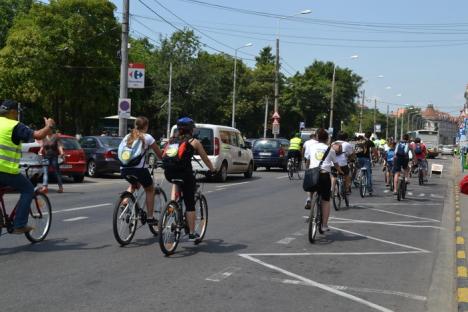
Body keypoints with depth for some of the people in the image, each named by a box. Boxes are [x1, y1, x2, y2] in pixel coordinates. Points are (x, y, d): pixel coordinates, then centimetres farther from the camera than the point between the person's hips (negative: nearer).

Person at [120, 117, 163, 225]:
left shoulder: (127, 137, 17)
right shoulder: (147, 137, 5)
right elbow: (160, 155, 10)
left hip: (124, 169, 5)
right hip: (139, 168, -5)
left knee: (133, 184, 35)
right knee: (150, 190, 19)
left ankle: (125, 202, 11)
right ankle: (150, 217, 15)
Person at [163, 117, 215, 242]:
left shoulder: (171, 140, 19)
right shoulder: (194, 142, 7)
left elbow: (164, 157, 27)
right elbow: (205, 159, 15)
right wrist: (212, 169, 32)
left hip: (168, 173, 5)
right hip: (184, 172, -4)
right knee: (190, 204, 8)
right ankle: (192, 234, 12)